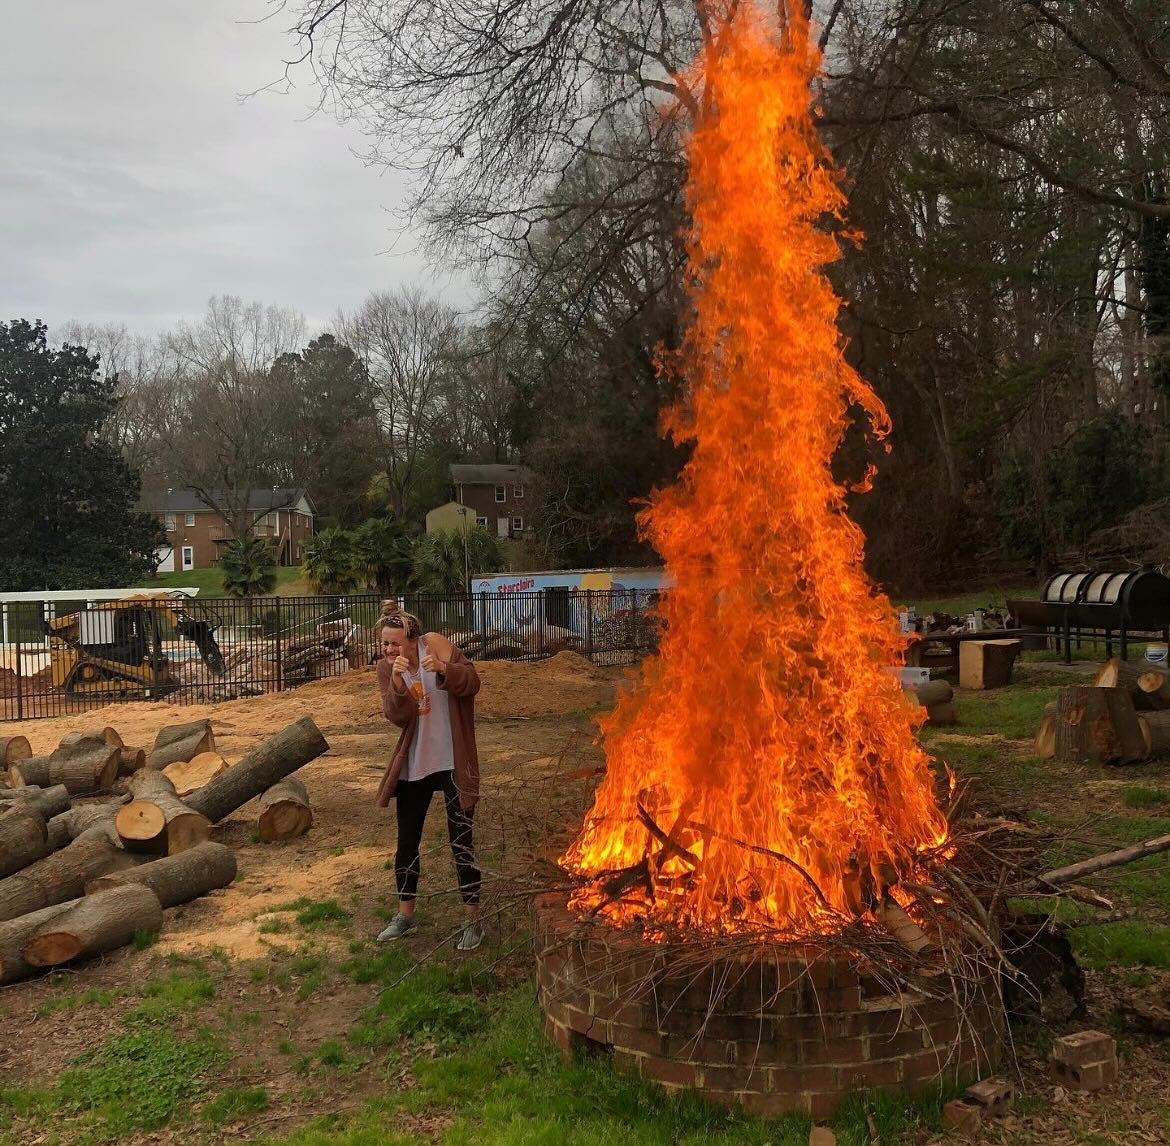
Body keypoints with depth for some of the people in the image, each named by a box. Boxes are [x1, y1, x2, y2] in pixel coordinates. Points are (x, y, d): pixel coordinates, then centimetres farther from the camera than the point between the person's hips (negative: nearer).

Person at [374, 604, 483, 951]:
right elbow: (397, 716, -15)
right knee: (407, 842, 13)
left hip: (452, 764, -4)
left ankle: (472, 920, 15)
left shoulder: (436, 646, -12)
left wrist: (444, 669, -34)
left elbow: (472, 682, -16)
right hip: (413, 766, 4)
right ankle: (405, 915, 31)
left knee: (461, 842, 2)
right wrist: (398, 683, -32)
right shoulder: (386, 668, -4)